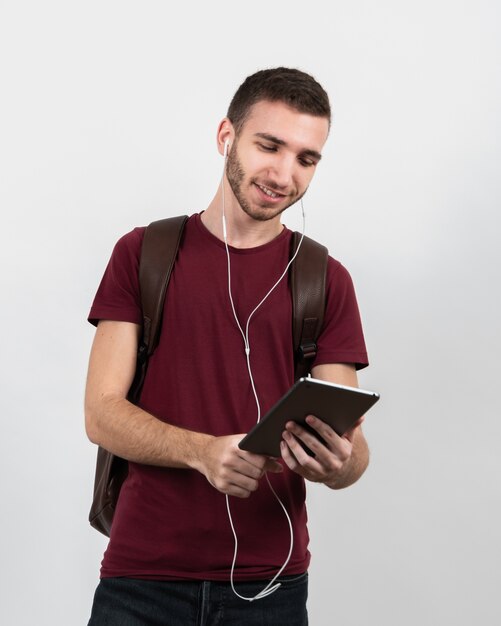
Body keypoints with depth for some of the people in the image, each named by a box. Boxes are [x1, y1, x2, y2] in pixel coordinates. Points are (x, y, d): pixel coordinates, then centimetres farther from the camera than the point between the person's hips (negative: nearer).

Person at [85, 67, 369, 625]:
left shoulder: (326, 280, 5)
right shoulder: (143, 254, 4)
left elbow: (352, 442, 1)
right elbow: (101, 412, -4)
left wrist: (338, 464, -23)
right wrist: (203, 451, -22)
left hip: (268, 581, 1)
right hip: (142, 571, 0)